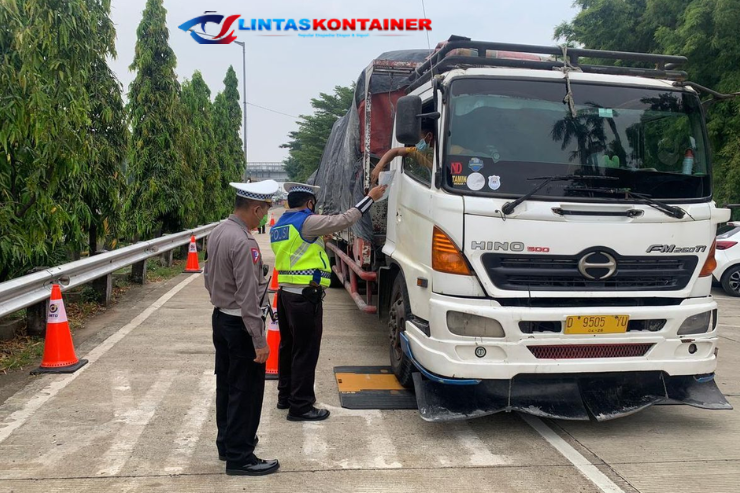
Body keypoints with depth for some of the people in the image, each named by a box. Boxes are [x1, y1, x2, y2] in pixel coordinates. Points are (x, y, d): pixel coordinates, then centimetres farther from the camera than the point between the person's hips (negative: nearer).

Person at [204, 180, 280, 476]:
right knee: (246, 390, 1)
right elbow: (248, 297, -25)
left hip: (221, 318, 10)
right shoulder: (244, 243, -24)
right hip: (240, 324, -10)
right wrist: (259, 341, -21)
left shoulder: (218, 232, 5)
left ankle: (227, 442, 33)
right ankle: (239, 457, 10)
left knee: (226, 384, 19)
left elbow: (210, 277, 15)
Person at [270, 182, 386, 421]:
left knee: (288, 347, 18)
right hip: (305, 296, -9)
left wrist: (321, 237, 21)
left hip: (285, 293, 9)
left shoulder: (278, 226, 13)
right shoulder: (307, 222, -14)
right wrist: (370, 198, -6)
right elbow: (343, 220, -14)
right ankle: (300, 406, 3)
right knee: (306, 351, -2)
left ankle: (285, 396, 29)